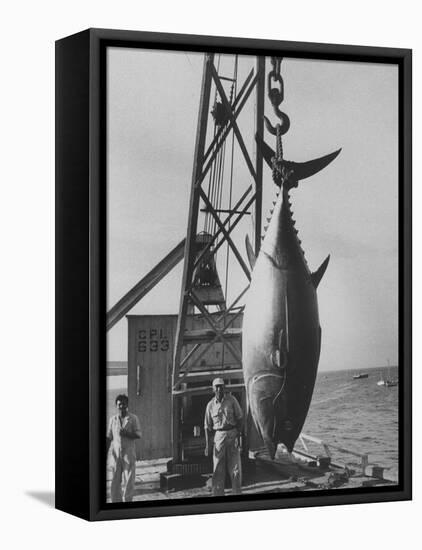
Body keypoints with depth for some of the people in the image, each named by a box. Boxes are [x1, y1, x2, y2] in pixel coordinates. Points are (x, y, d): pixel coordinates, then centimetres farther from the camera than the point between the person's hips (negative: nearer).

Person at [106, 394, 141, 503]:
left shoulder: (133, 418, 1)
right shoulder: (113, 419, 8)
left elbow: (138, 435, -4)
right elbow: (109, 438, 11)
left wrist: (126, 434, -19)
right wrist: (105, 452, 6)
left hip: (129, 454, -2)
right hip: (115, 454, 2)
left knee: (129, 481, -3)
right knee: (115, 481, 2)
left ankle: (127, 501, 4)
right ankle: (116, 502, 8)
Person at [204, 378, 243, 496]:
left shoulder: (232, 400, 0)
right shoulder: (210, 405, 5)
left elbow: (240, 419, 3)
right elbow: (207, 426, 8)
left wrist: (238, 436, -5)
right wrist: (207, 445, 1)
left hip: (232, 434, -1)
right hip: (219, 435, 1)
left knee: (235, 467, 0)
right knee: (218, 469, 0)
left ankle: (237, 492, 9)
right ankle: (217, 494, 3)